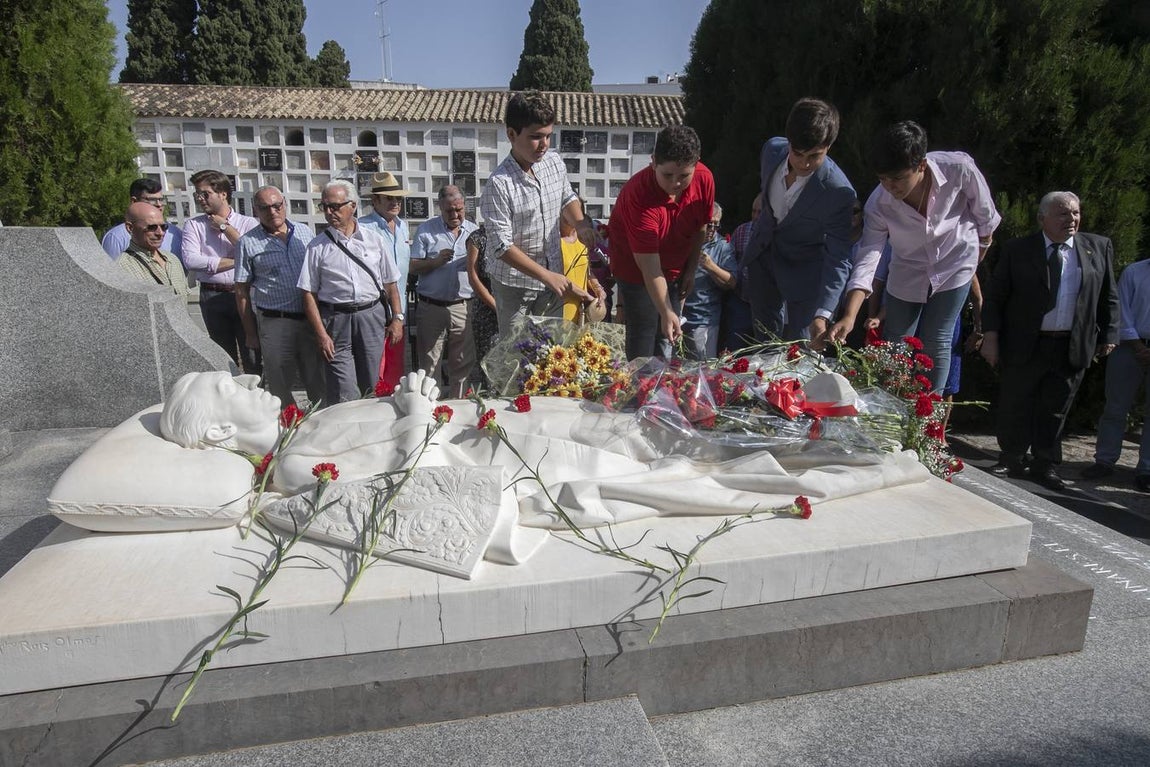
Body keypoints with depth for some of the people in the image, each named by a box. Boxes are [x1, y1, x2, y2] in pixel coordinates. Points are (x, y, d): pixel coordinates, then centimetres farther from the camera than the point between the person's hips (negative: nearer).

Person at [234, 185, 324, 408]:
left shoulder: (305, 232, 9)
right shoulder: (248, 243, 1)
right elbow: (242, 292, 3)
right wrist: (250, 332, 1)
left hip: (311, 319, 2)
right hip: (274, 323, -2)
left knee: (318, 382, 11)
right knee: (280, 386, 6)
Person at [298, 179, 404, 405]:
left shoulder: (374, 240, 8)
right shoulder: (317, 247, 2)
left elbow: (390, 284, 11)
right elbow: (309, 294, 0)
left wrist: (397, 318, 4)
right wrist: (321, 334, -8)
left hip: (372, 316, 2)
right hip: (335, 320, -2)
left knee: (372, 388, 10)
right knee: (344, 396, -4)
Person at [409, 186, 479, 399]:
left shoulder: (474, 230, 11)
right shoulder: (426, 230, 4)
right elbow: (413, 267, -1)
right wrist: (436, 261, -16)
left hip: (463, 307, 2)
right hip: (432, 307, -2)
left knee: (463, 362, 7)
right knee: (429, 364, 3)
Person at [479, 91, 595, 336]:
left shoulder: (554, 162, -3)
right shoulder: (499, 184, -22)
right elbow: (502, 246, -23)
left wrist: (581, 224, -3)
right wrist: (548, 276, -28)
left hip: (554, 277, 5)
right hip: (514, 285, -5)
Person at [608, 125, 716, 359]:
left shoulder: (705, 179, -17)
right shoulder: (639, 195, -34)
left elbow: (700, 228, 2)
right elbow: (649, 266, -35)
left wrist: (690, 270, 6)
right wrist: (666, 313, -39)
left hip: (675, 268, 5)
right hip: (636, 271, -5)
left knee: (666, 339, 13)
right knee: (643, 342, -4)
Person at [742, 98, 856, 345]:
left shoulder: (839, 192, -32)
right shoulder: (772, 149, -17)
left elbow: (838, 258, -30)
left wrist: (823, 314, -39)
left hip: (803, 266, -4)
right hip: (762, 254, 5)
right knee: (766, 335, 18)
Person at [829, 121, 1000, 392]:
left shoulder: (959, 169, -30)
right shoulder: (878, 205, -26)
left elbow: (984, 212, -9)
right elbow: (867, 258, -27)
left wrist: (983, 243, 9)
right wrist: (849, 316, -38)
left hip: (954, 266, -1)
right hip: (908, 271, 2)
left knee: (936, 342, -3)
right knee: (895, 343, 7)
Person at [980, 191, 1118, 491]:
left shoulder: (1099, 247, 7)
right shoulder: (1017, 250, -2)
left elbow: (1109, 298, 12)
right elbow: (994, 297, -2)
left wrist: (1108, 335, 7)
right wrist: (990, 336, -9)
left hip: (1073, 348, 2)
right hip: (1024, 345, -2)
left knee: (1055, 410, 9)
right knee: (1014, 407, 6)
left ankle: (1045, 466, 21)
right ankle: (1011, 461, 22)